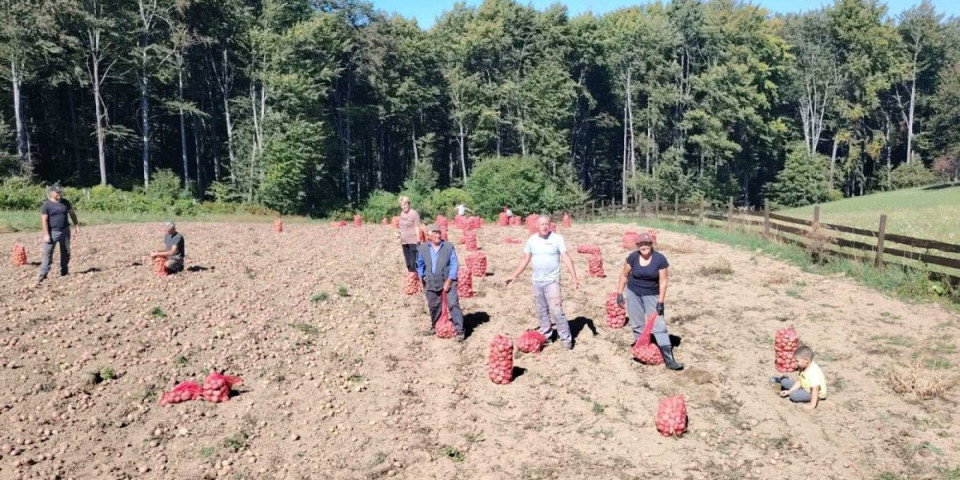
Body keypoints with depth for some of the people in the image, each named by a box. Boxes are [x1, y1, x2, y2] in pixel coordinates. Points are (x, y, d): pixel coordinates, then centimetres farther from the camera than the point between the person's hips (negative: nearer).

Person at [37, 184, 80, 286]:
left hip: (65, 231, 5)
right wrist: (46, 234, -16)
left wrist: (76, 225, 12)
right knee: (47, 253, -7)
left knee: (66, 252, 10)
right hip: (52, 232, -5)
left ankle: (64, 272, 22)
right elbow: (44, 220, -12)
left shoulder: (65, 202, 5)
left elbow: (72, 213, 16)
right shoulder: (46, 205, -9)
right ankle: (43, 274, -6)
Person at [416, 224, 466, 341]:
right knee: (433, 306, 15)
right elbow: (420, 265, 13)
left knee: (453, 304, -10)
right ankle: (434, 326, 36)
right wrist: (421, 280, 11)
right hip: (431, 282, 3)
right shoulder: (422, 248, 0)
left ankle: (459, 330, -7)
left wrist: (449, 281, -12)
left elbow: (454, 265, -6)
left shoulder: (449, 246, -7)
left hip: (448, 281, -3)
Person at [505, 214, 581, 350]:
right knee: (541, 311, 14)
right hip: (536, 281, 5)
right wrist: (514, 276, 9)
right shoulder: (532, 240, 3)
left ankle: (566, 338, 2)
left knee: (556, 311, -9)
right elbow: (525, 260, 11)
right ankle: (546, 335, 28)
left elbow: (566, 258, -11)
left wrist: (574, 277, -19)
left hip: (552, 281, -4)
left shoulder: (557, 238, -8)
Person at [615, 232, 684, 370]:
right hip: (633, 293, 2)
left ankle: (669, 360, -8)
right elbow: (624, 275, 3)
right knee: (637, 325, 10)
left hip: (652, 295, -2)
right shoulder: (633, 257, -10)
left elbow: (663, 282, -12)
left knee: (659, 326, -6)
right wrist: (619, 293, 2)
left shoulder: (660, 259, -16)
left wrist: (660, 302, -14)